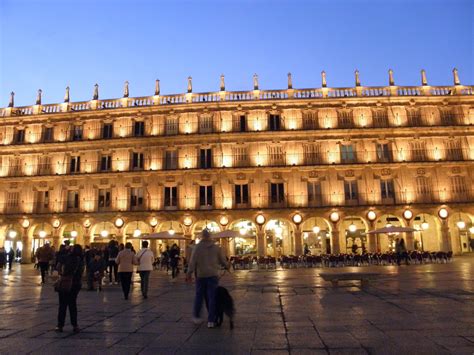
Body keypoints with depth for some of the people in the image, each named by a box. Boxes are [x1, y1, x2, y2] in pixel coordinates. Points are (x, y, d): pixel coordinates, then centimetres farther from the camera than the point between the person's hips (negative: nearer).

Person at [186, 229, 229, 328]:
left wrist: (189, 273, -5)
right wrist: (227, 266, 28)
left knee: (199, 295, 15)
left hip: (200, 275, 0)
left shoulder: (198, 247, -6)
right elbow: (222, 260, 9)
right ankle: (211, 321, 4)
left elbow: (193, 261, -9)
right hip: (213, 275, 0)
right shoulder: (216, 247, 1)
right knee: (212, 297, 4)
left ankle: (196, 316, 22)